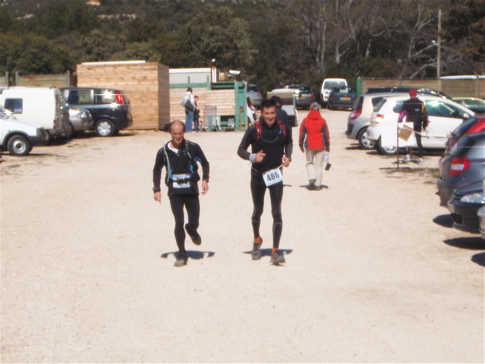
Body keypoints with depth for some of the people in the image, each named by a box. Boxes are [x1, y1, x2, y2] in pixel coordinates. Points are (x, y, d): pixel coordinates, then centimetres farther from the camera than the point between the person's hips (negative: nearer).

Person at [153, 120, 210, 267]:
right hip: (174, 192, 0)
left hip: (191, 191, 0)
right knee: (179, 223, -6)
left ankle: (192, 230, 43)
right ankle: (182, 254, 7)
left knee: (194, 223, 4)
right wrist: (156, 189, 5)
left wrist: (205, 179, -4)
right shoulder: (163, 151, -1)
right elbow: (157, 170, 13)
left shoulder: (193, 147, -4)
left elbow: (205, 163, 10)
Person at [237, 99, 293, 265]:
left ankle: (276, 250, -3)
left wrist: (288, 156, -3)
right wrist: (252, 156, -25)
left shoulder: (283, 128, -6)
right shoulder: (253, 130, -13)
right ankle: (257, 240, 41)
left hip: (276, 175, 1)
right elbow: (241, 149, -6)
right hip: (258, 175, 0)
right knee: (257, 211, 15)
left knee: (276, 212, -7)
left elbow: (289, 142, 15)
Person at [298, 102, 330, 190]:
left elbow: (301, 134, 1)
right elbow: (326, 134, 2)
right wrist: (327, 145, 11)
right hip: (320, 145, 0)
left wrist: (301, 144, 11)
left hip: (309, 145, 0)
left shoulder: (305, 121, -1)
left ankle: (312, 178, -7)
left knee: (309, 162, 15)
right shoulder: (322, 121, -1)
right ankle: (318, 184, 4)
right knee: (319, 165, 4)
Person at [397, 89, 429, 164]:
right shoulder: (421, 103, 8)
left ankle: (407, 156, -6)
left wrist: (399, 122, 3)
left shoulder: (406, 103, -2)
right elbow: (425, 114, 9)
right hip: (418, 126, 3)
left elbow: (402, 113, -5)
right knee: (419, 141, 5)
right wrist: (425, 125, 16)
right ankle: (420, 158, 3)